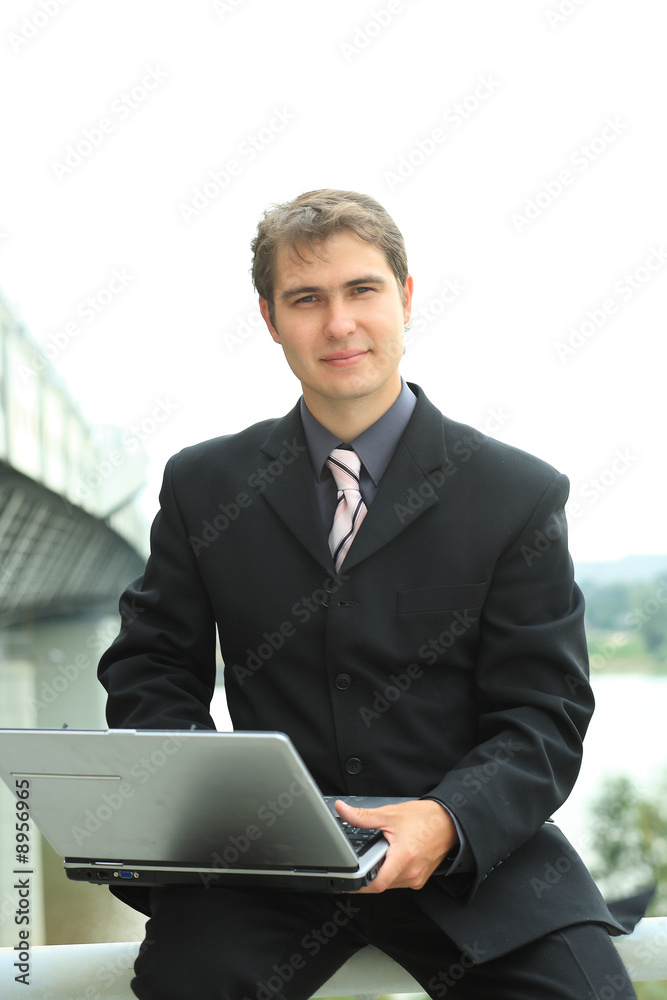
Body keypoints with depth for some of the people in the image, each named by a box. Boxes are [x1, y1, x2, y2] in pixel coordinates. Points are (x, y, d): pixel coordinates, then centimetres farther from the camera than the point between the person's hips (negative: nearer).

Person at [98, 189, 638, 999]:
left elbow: (545, 716, -2)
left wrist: (448, 821, -22)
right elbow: (150, 666, 10)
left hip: (475, 849, 0)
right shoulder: (204, 486, 8)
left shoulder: (520, 495, 1)